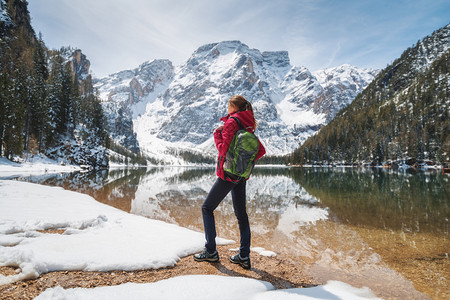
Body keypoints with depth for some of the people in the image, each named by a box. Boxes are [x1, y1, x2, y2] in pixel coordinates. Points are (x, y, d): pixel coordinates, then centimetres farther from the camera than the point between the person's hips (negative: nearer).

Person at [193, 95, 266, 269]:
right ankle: (244, 256, 16)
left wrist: (216, 134, -4)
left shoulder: (231, 122, -12)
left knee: (207, 208, 9)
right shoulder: (249, 126, 10)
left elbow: (223, 149, -19)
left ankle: (211, 251, 11)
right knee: (241, 213, 13)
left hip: (227, 175, -7)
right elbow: (261, 151, 11)